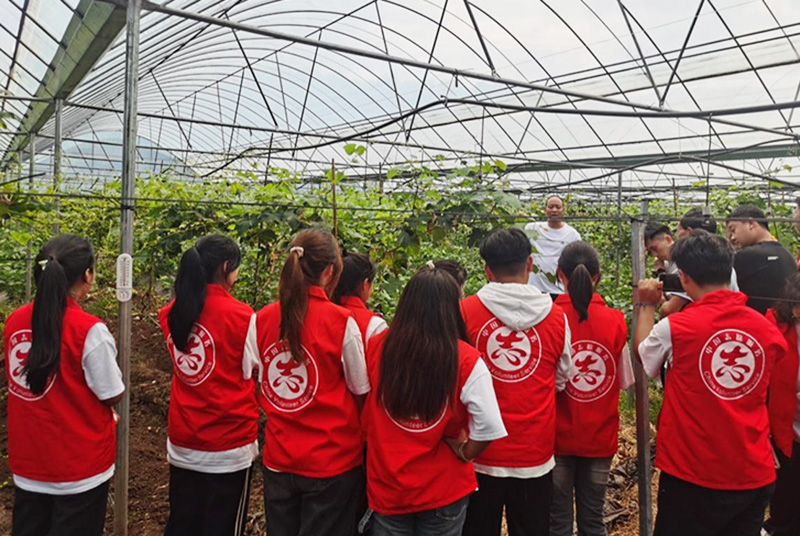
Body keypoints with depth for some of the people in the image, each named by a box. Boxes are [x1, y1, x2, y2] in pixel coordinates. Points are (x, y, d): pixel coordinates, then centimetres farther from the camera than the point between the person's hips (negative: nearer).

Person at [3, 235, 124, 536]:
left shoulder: (15, 321, -4)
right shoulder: (90, 330, -22)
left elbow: (22, 380, 8)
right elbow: (112, 395, -14)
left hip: (27, 461, 5)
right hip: (79, 465, -5)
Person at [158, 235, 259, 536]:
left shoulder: (172, 313, 0)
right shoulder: (241, 316, -16)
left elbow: (183, 362, 8)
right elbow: (251, 373, -9)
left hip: (182, 442, 5)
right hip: (229, 444, -5)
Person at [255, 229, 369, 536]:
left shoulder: (263, 319, -4)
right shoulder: (341, 322, -18)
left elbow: (260, 390, 6)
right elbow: (361, 392, -8)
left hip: (278, 458, 4)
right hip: (333, 460, -4)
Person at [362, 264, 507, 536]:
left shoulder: (377, 347, -10)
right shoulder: (466, 361, -18)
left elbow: (366, 412, 2)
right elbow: (489, 426, -20)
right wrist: (464, 452, -3)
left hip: (386, 486, 2)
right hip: (443, 490, -1)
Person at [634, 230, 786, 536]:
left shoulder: (673, 327, -16)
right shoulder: (768, 329, -4)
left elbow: (642, 354, 3)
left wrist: (647, 306, 16)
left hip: (691, 475, -4)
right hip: (755, 474, 4)